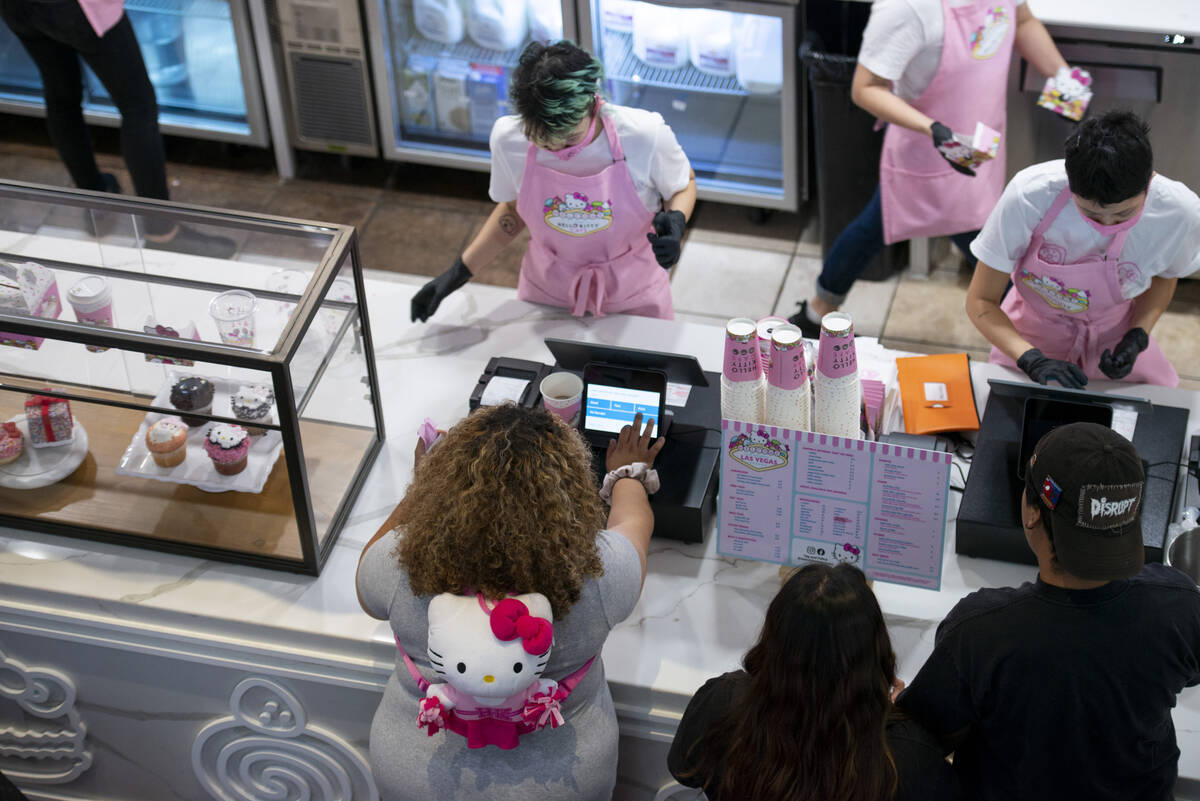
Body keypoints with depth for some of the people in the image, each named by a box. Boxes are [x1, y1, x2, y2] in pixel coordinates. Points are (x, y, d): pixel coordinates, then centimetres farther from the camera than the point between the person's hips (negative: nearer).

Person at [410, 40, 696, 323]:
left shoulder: (645, 136, -28)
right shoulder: (509, 139, -22)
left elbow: (683, 184, -5)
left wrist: (676, 220, -27)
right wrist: (459, 272, -3)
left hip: (633, 298, -1)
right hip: (547, 295, 1)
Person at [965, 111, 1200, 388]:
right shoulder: (1028, 196, -33)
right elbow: (980, 302, -22)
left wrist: (1137, 338, -16)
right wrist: (1034, 361, -36)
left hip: (1113, 340, 2)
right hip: (1034, 339, -2)